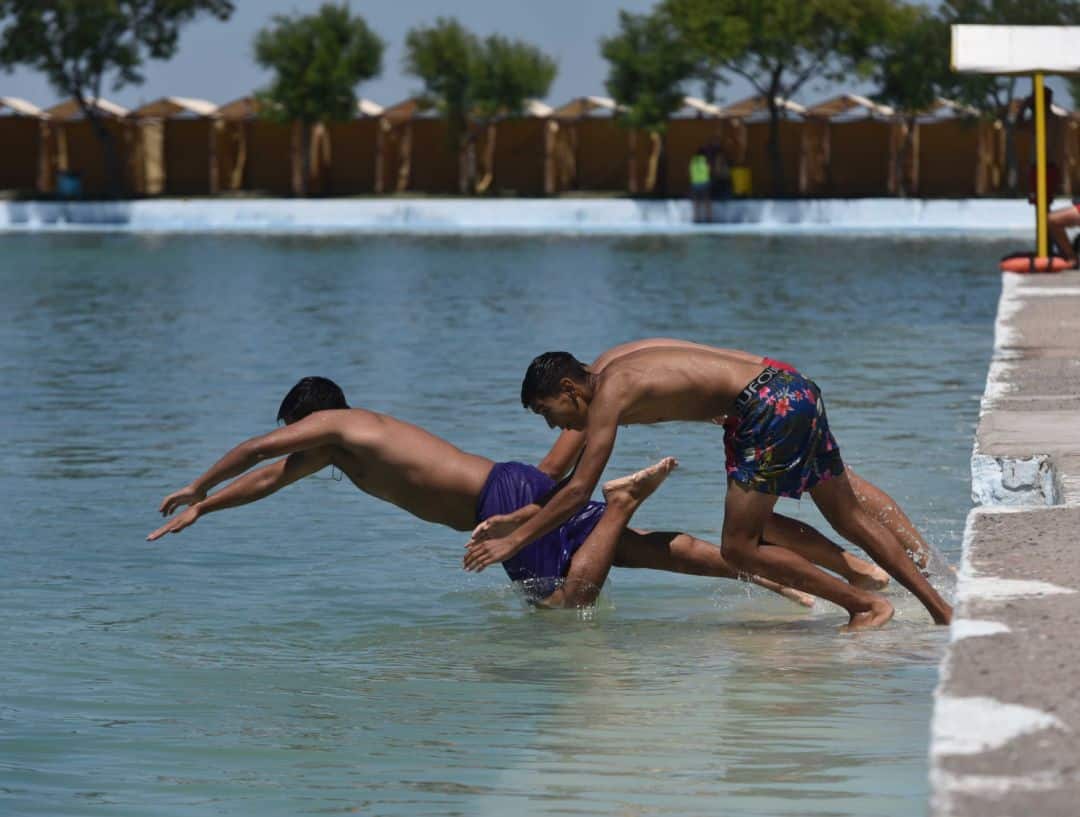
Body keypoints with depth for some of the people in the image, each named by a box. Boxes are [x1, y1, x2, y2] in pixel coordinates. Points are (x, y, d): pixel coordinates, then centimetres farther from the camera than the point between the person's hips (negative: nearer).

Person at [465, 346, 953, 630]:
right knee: (851, 520, 18)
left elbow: (579, 490, -13)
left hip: (772, 405, -10)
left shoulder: (609, 393, -9)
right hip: (793, 388, 10)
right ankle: (941, 609, 20)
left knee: (739, 547, -4)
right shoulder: (609, 375, 18)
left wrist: (513, 541, -8)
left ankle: (867, 604, -1)